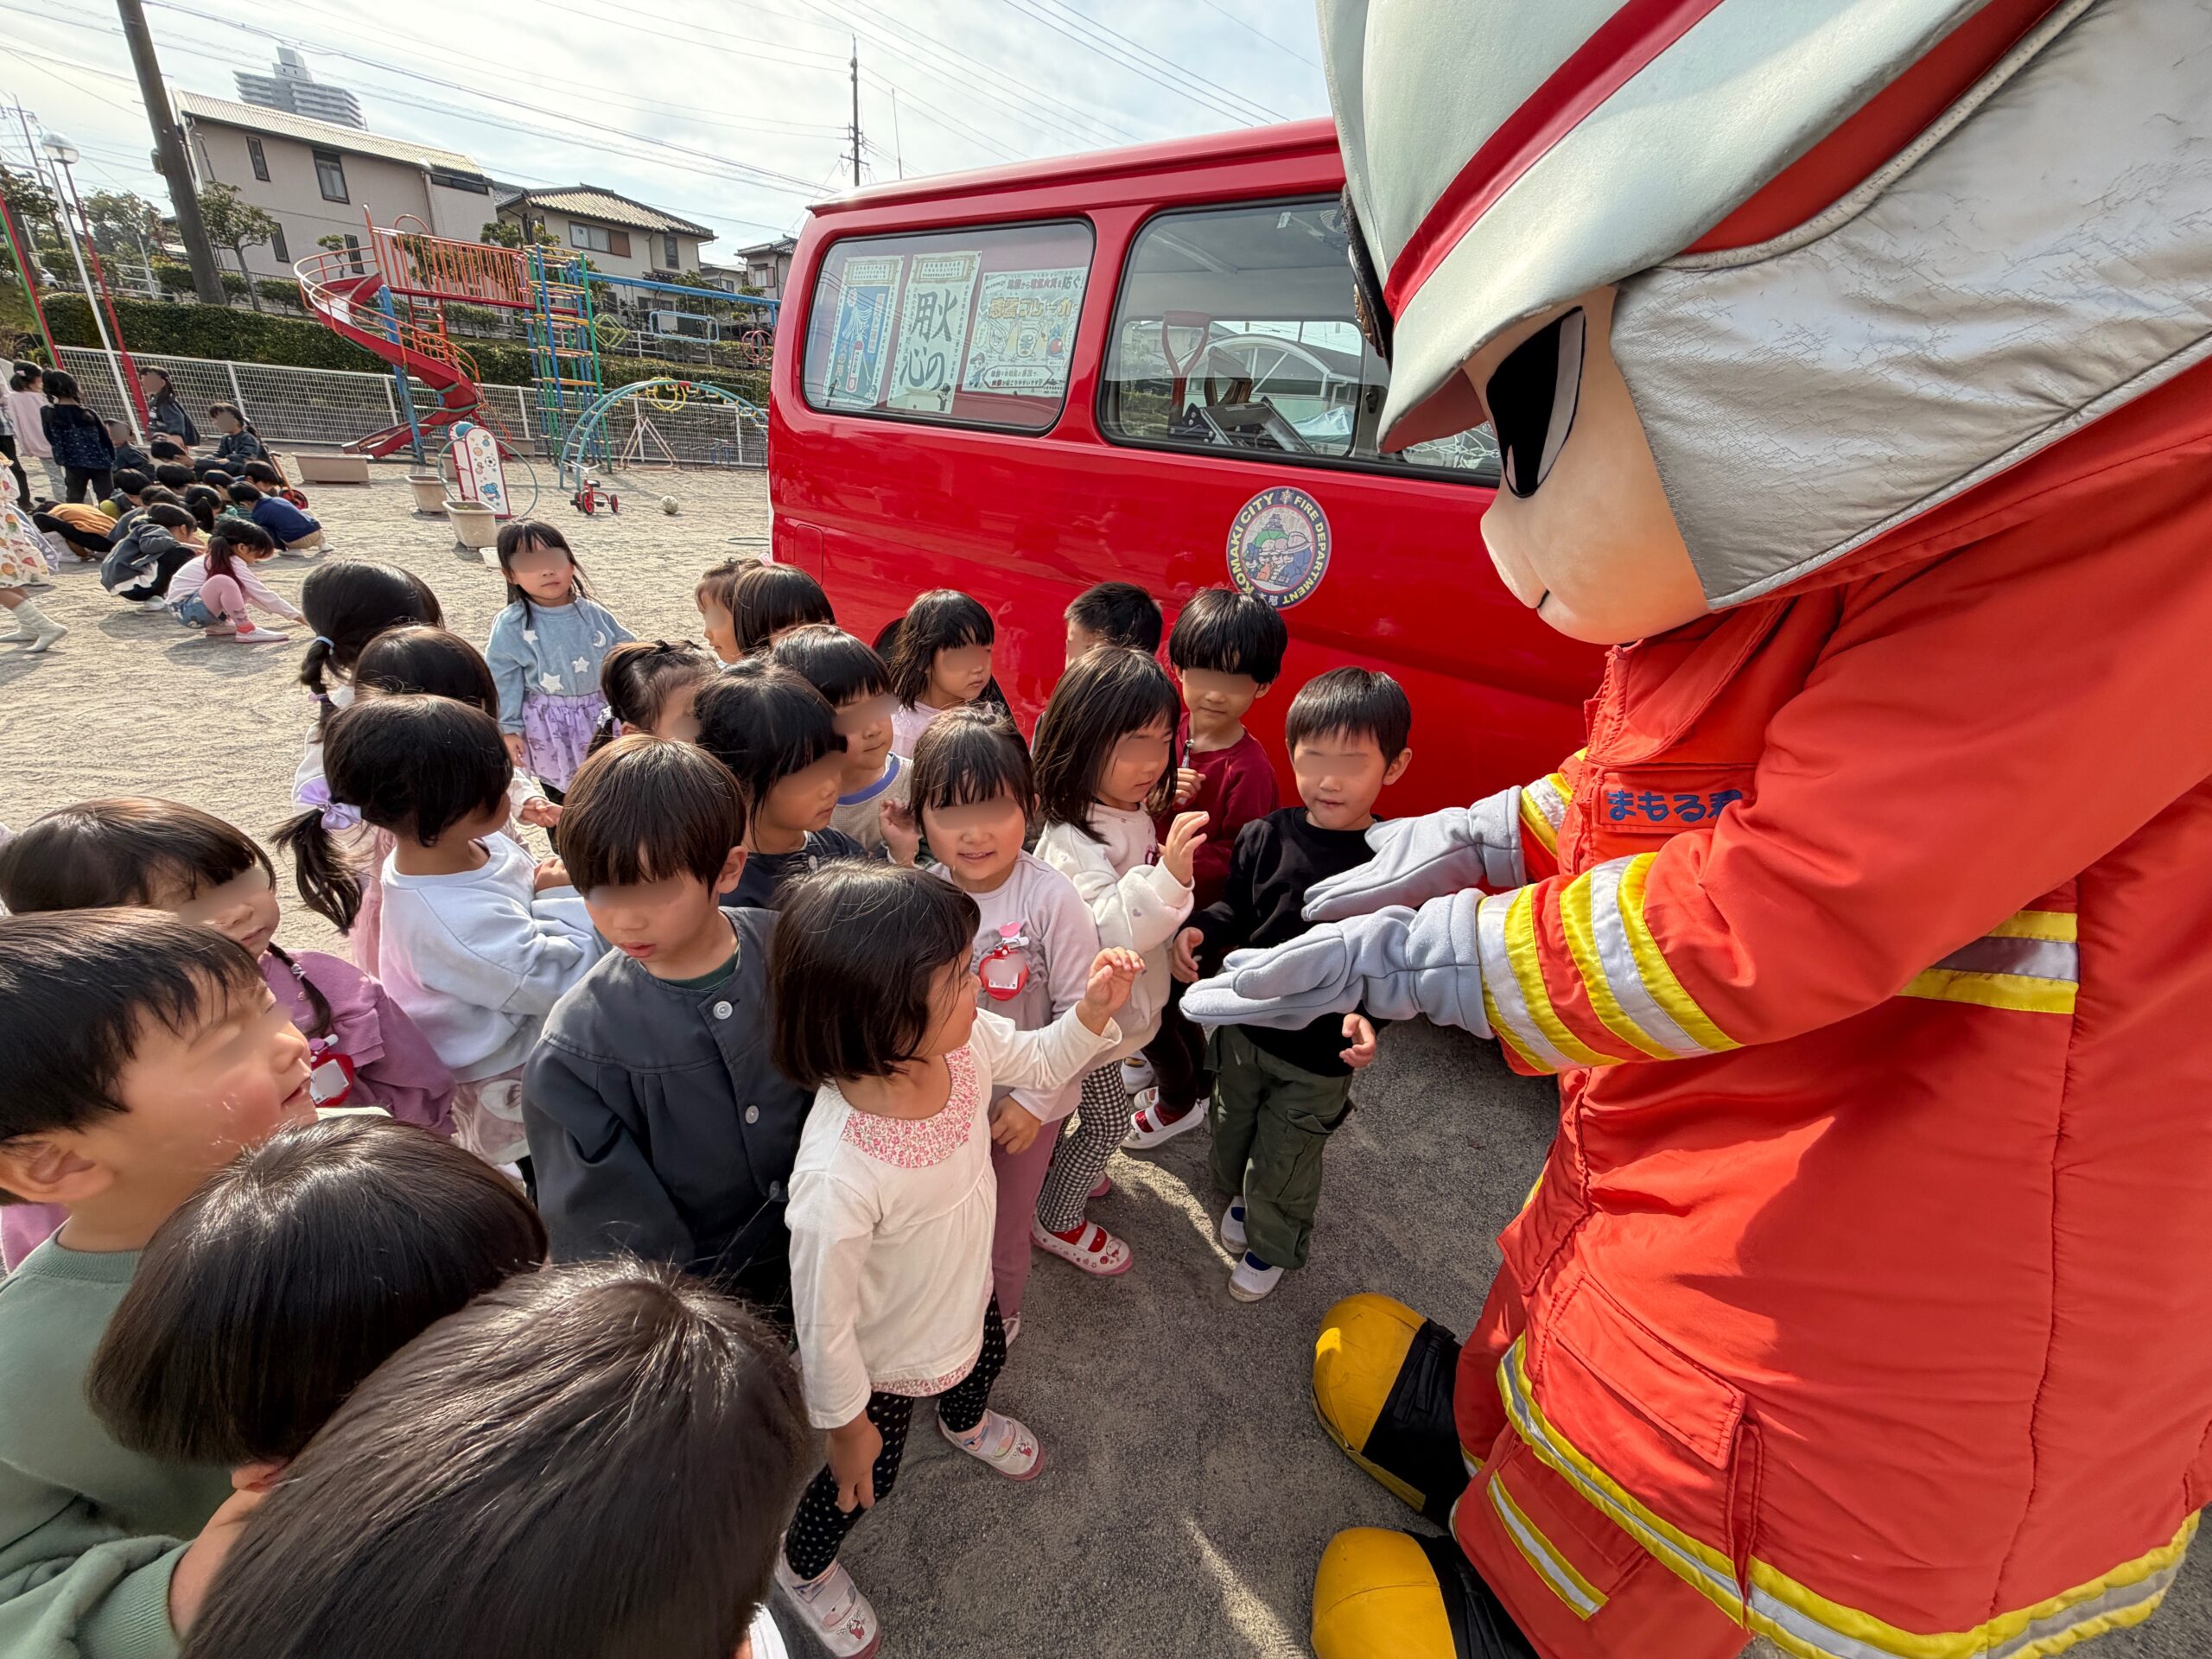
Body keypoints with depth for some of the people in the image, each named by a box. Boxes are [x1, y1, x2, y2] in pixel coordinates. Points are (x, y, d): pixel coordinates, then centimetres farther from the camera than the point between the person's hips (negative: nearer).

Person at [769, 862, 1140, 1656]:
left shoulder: (964, 1041, -30)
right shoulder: (838, 1177, -47)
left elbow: (1039, 1061, -7)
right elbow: (824, 1321, -28)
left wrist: (1093, 1010, -26)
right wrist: (845, 1423, -11)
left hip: (969, 1292, 6)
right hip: (890, 1357, -5)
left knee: (985, 1357, 38)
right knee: (866, 1479, 26)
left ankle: (966, 1422, 76)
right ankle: (800, 1566, 62)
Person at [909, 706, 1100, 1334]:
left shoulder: (1051, 897, -25)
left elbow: (1080, 1011, -18)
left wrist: (1034, 1099, -16)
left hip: (1026, 1100, -3)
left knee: (1005, 1225, 18)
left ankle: (1000, 1316, 50)